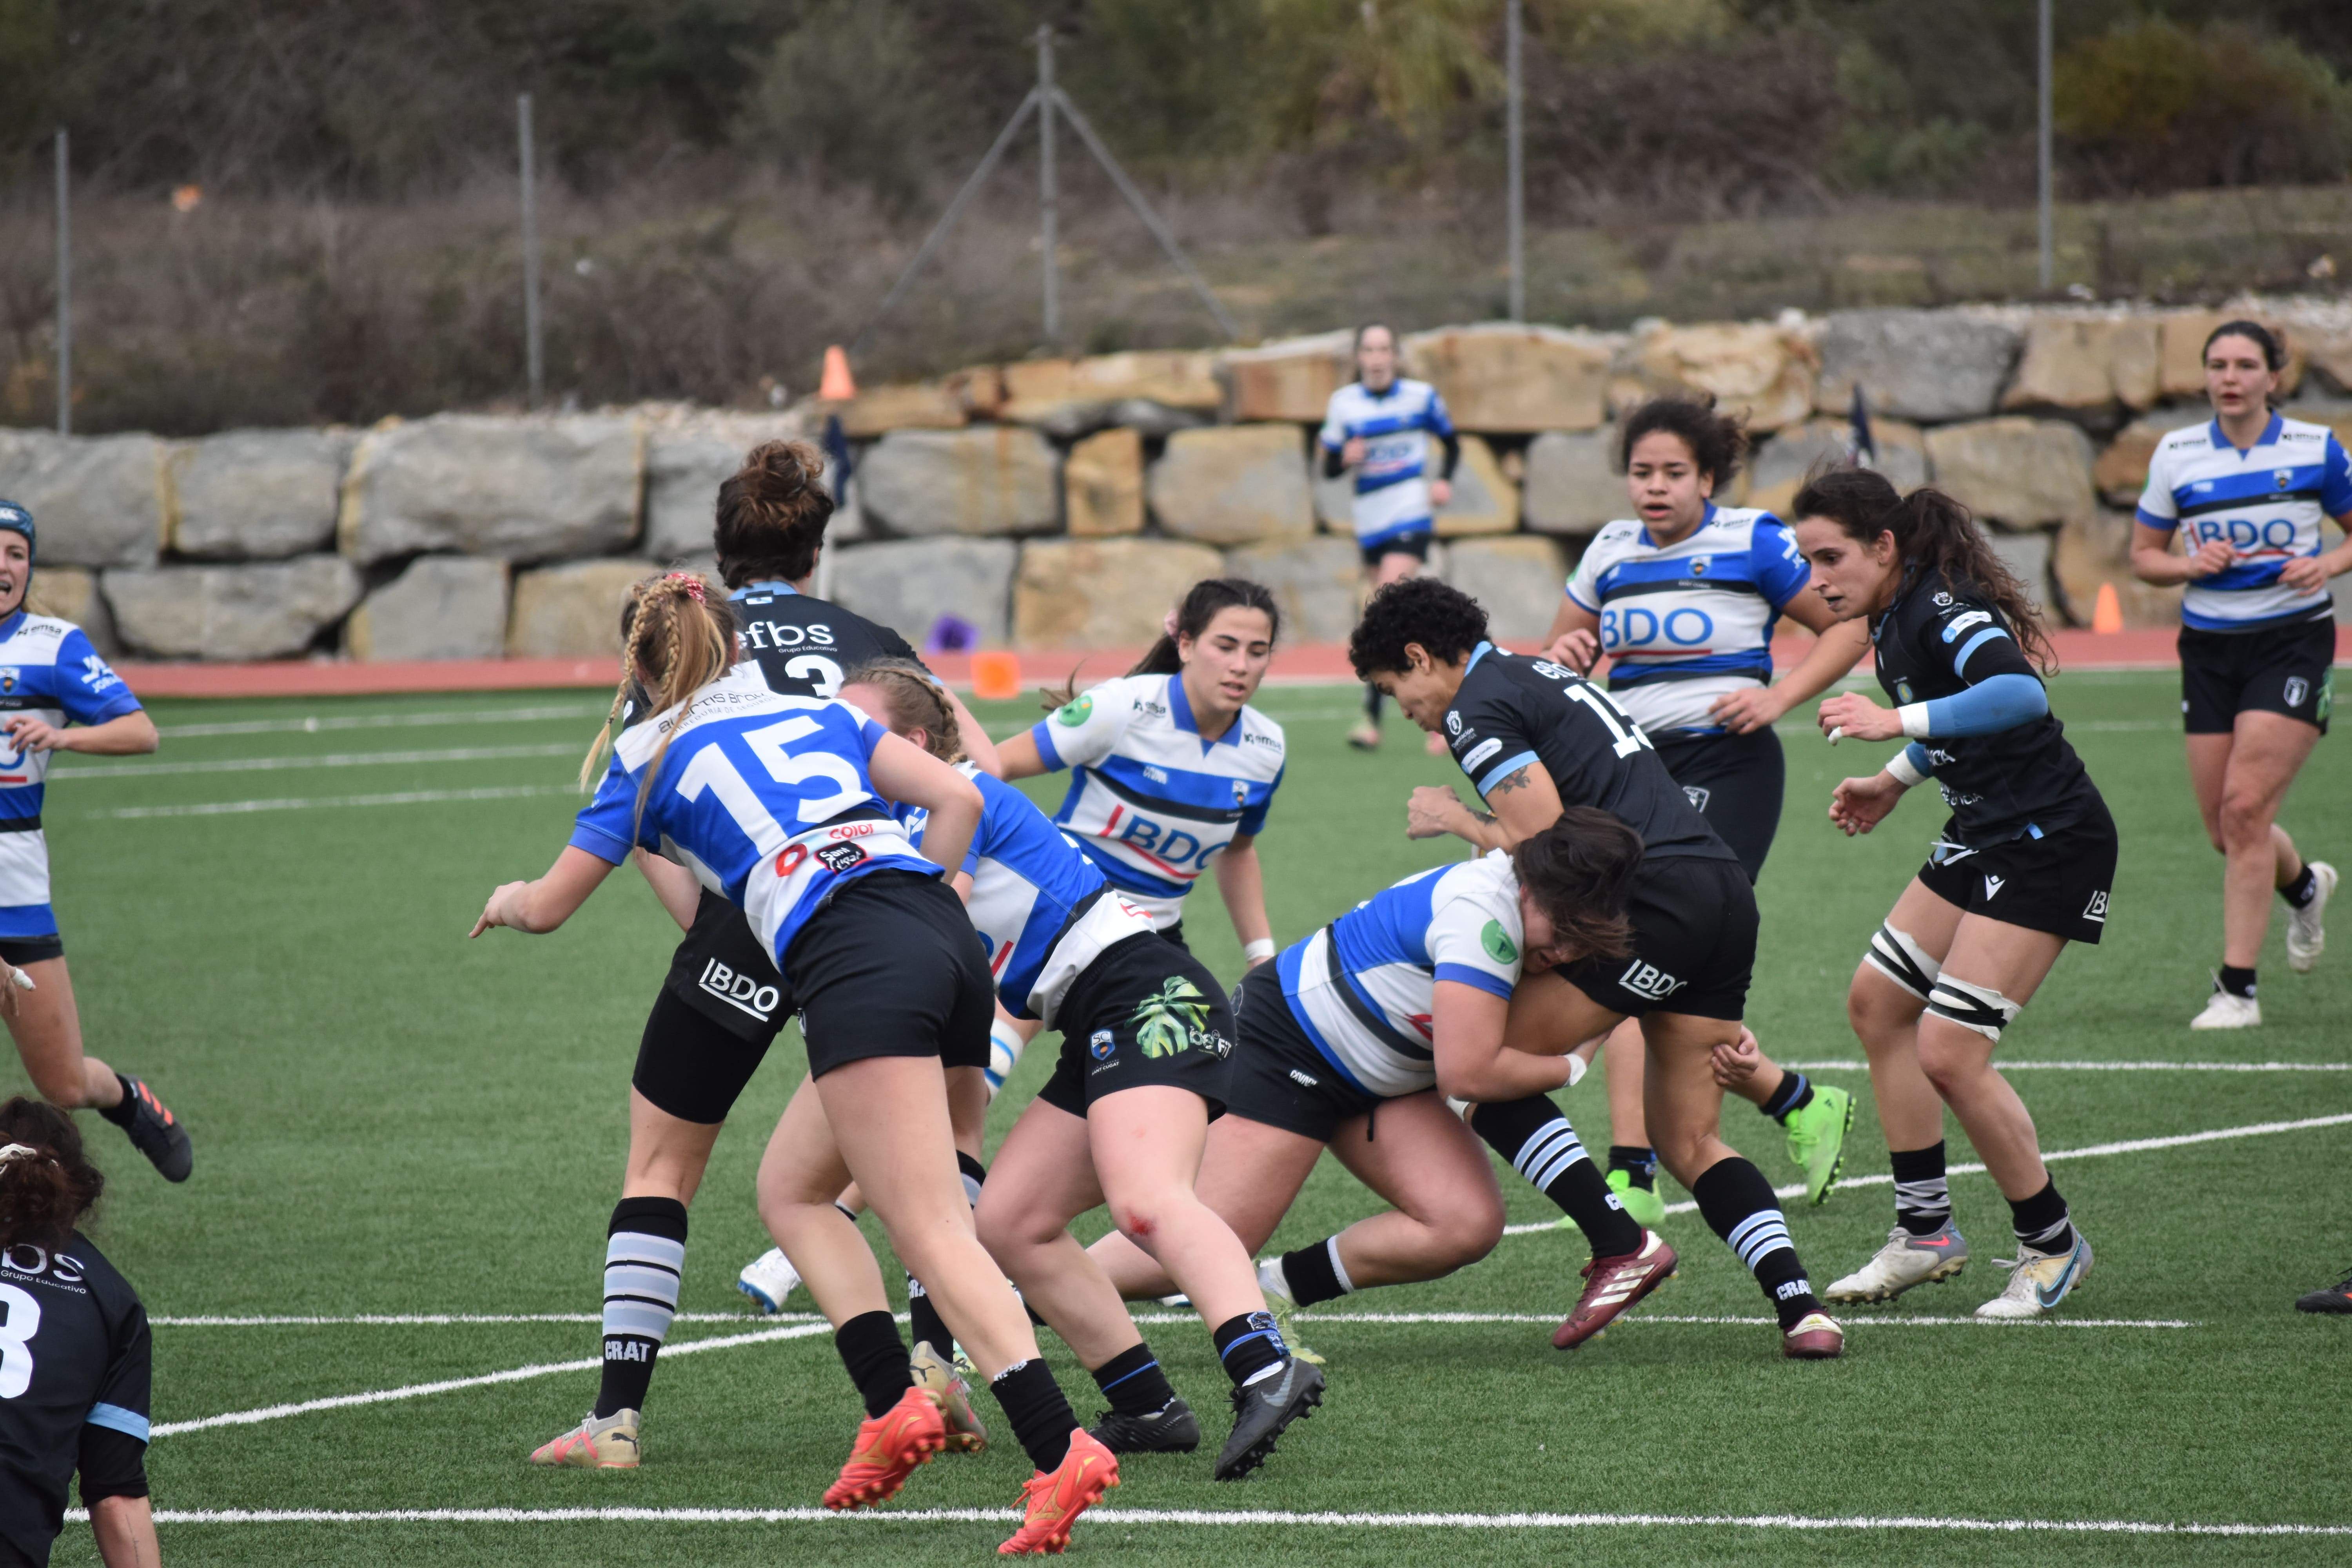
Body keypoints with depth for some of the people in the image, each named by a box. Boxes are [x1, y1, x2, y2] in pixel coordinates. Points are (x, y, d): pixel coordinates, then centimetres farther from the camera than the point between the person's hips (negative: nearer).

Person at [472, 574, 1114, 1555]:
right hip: (947, 937, 6)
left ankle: (1062, 1452, -28)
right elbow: (957, 797, 16)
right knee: (792, 1192, 21)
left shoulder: (650, 755, 16)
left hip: (856, 963, -6)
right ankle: (896, 1409, 5)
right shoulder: (819, 713, 28)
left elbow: (550, 906, 24)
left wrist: (507, 902, 46)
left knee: (934, 1234, -13)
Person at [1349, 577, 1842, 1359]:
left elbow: (1543, 842, -14)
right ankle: (1800, 1308, -4)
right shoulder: (1545, 678, 27)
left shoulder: (1480, 706, -2)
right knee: (1688, 1142, 13)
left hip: (1659, 904, -9)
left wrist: (1458, 820, 6)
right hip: (1727, 893, 9)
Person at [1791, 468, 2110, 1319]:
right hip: (1984, 836, 11)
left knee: (1948, 1052, -13)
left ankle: (2052, 1244, 5)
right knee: (1876, 1002, 14)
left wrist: (1897, 724, -40)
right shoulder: (1895, 618, 8)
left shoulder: (1944, 608, -21)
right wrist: (1893, 781, 23)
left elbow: (2020, 696, -39)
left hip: (2049, 843, -11)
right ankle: (1925, 1232, 22)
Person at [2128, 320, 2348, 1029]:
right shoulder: (2177, 456, 3)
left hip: (2293, 642, -4)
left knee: (2245, 807, -16)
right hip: (2209, 645, 4)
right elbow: (2143, 555, 11)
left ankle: (2237, 988, -10)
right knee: (2223, 829, 5)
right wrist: (2189, 564, -10)